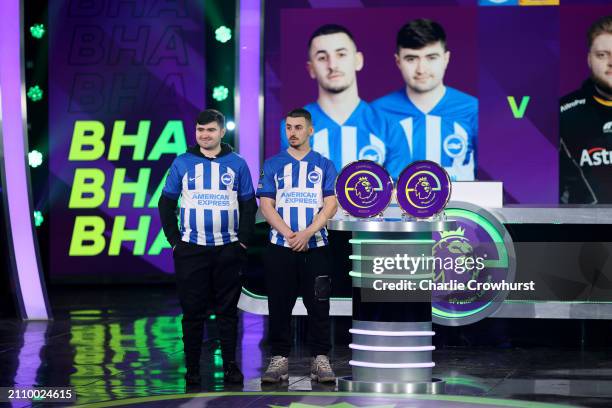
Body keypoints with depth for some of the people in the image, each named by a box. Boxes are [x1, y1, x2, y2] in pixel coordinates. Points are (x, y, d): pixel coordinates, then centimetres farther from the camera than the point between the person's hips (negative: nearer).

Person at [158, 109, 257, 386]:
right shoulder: (182, 163, 4)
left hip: (228, 249, 0)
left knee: (227, 310, 5)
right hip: (191, 249, 0)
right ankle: (192, 368, 9)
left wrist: (243, 240, -1)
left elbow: (248, 205, 8)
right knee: (192, 311, 2)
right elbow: (166, 204, 7)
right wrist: (175, 240, 0)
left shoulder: (237, 164, 5)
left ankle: (230, 366, 13)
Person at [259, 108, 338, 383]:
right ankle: (279, 358, 9)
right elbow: (266, 205, 1)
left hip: (316, 247, 0)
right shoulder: (272, 165, 8)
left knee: (318, 304, 0)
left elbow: (330, 205, 0)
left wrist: (307, 233, -14)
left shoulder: (324, 165, 8)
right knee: (279, 305, 2)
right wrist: (289, 234, -12)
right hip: (280, 247, 0)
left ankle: (320, 359, 6)